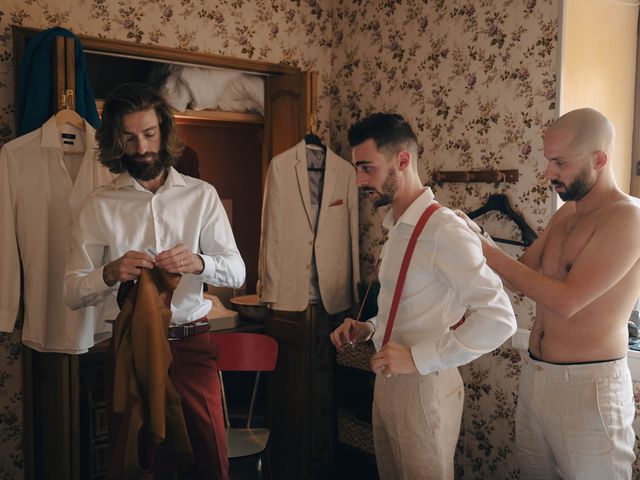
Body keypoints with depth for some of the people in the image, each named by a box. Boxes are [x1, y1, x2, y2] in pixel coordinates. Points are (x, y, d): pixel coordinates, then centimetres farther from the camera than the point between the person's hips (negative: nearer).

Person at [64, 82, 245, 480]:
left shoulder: (202, 195, 4)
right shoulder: (99, 205, 3)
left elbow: (237, 271, -1)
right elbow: (73, 292, -1)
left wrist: (199, 263, -22)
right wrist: (111, 273, -21)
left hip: (193, 345, 0)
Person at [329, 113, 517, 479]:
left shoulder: (445, 231, -21)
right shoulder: (397, 228, 9)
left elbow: (499, 319, -26)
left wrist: (419, 357, -25)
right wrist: (369, 329, 3)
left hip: (425, 385, -8)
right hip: (388, 379, 8)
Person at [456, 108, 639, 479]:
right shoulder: (565, 213, 9)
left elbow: (566, 300, -24)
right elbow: (525, 272, 13)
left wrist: (488, 252, -19)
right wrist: (478, 237, -3)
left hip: (587, 385, -8)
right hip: (535, 375, 8)